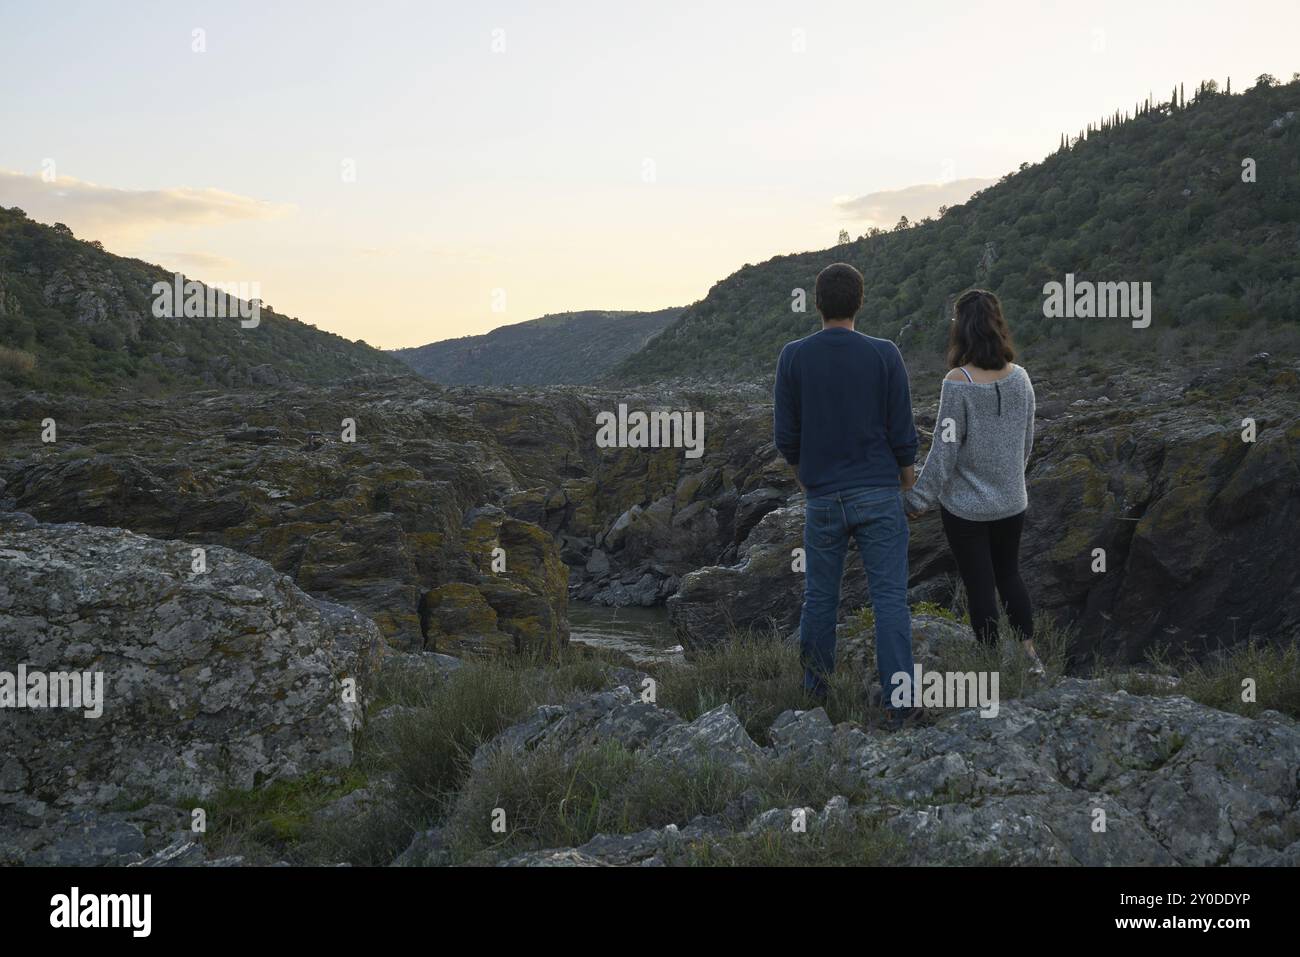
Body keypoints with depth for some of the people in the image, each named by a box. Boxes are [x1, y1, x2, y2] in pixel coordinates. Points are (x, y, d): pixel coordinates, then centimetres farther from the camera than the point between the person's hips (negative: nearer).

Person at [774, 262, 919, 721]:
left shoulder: (793, 356, -5)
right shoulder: (885, 355, -7)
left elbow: (785, 434, -2)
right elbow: (902, 430, -3)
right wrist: (906, 472, 16)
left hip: (822, 498, 1)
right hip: (879, 495, -1)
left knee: (820, 595, 15)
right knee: (890, 597, 2)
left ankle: (816, 685, 28)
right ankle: (899, 699, 1)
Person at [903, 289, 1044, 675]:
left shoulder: (958, 383, -21)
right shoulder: (1019, 377, -5)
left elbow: (944, 449, -18)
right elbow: (1027, 440, 6)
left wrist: (918, 498, -8)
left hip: (966, 506, -5)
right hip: (1012, 502, 5)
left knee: (979, 586, 9)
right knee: (1009, 574, 24)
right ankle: (1030, 650, 19)